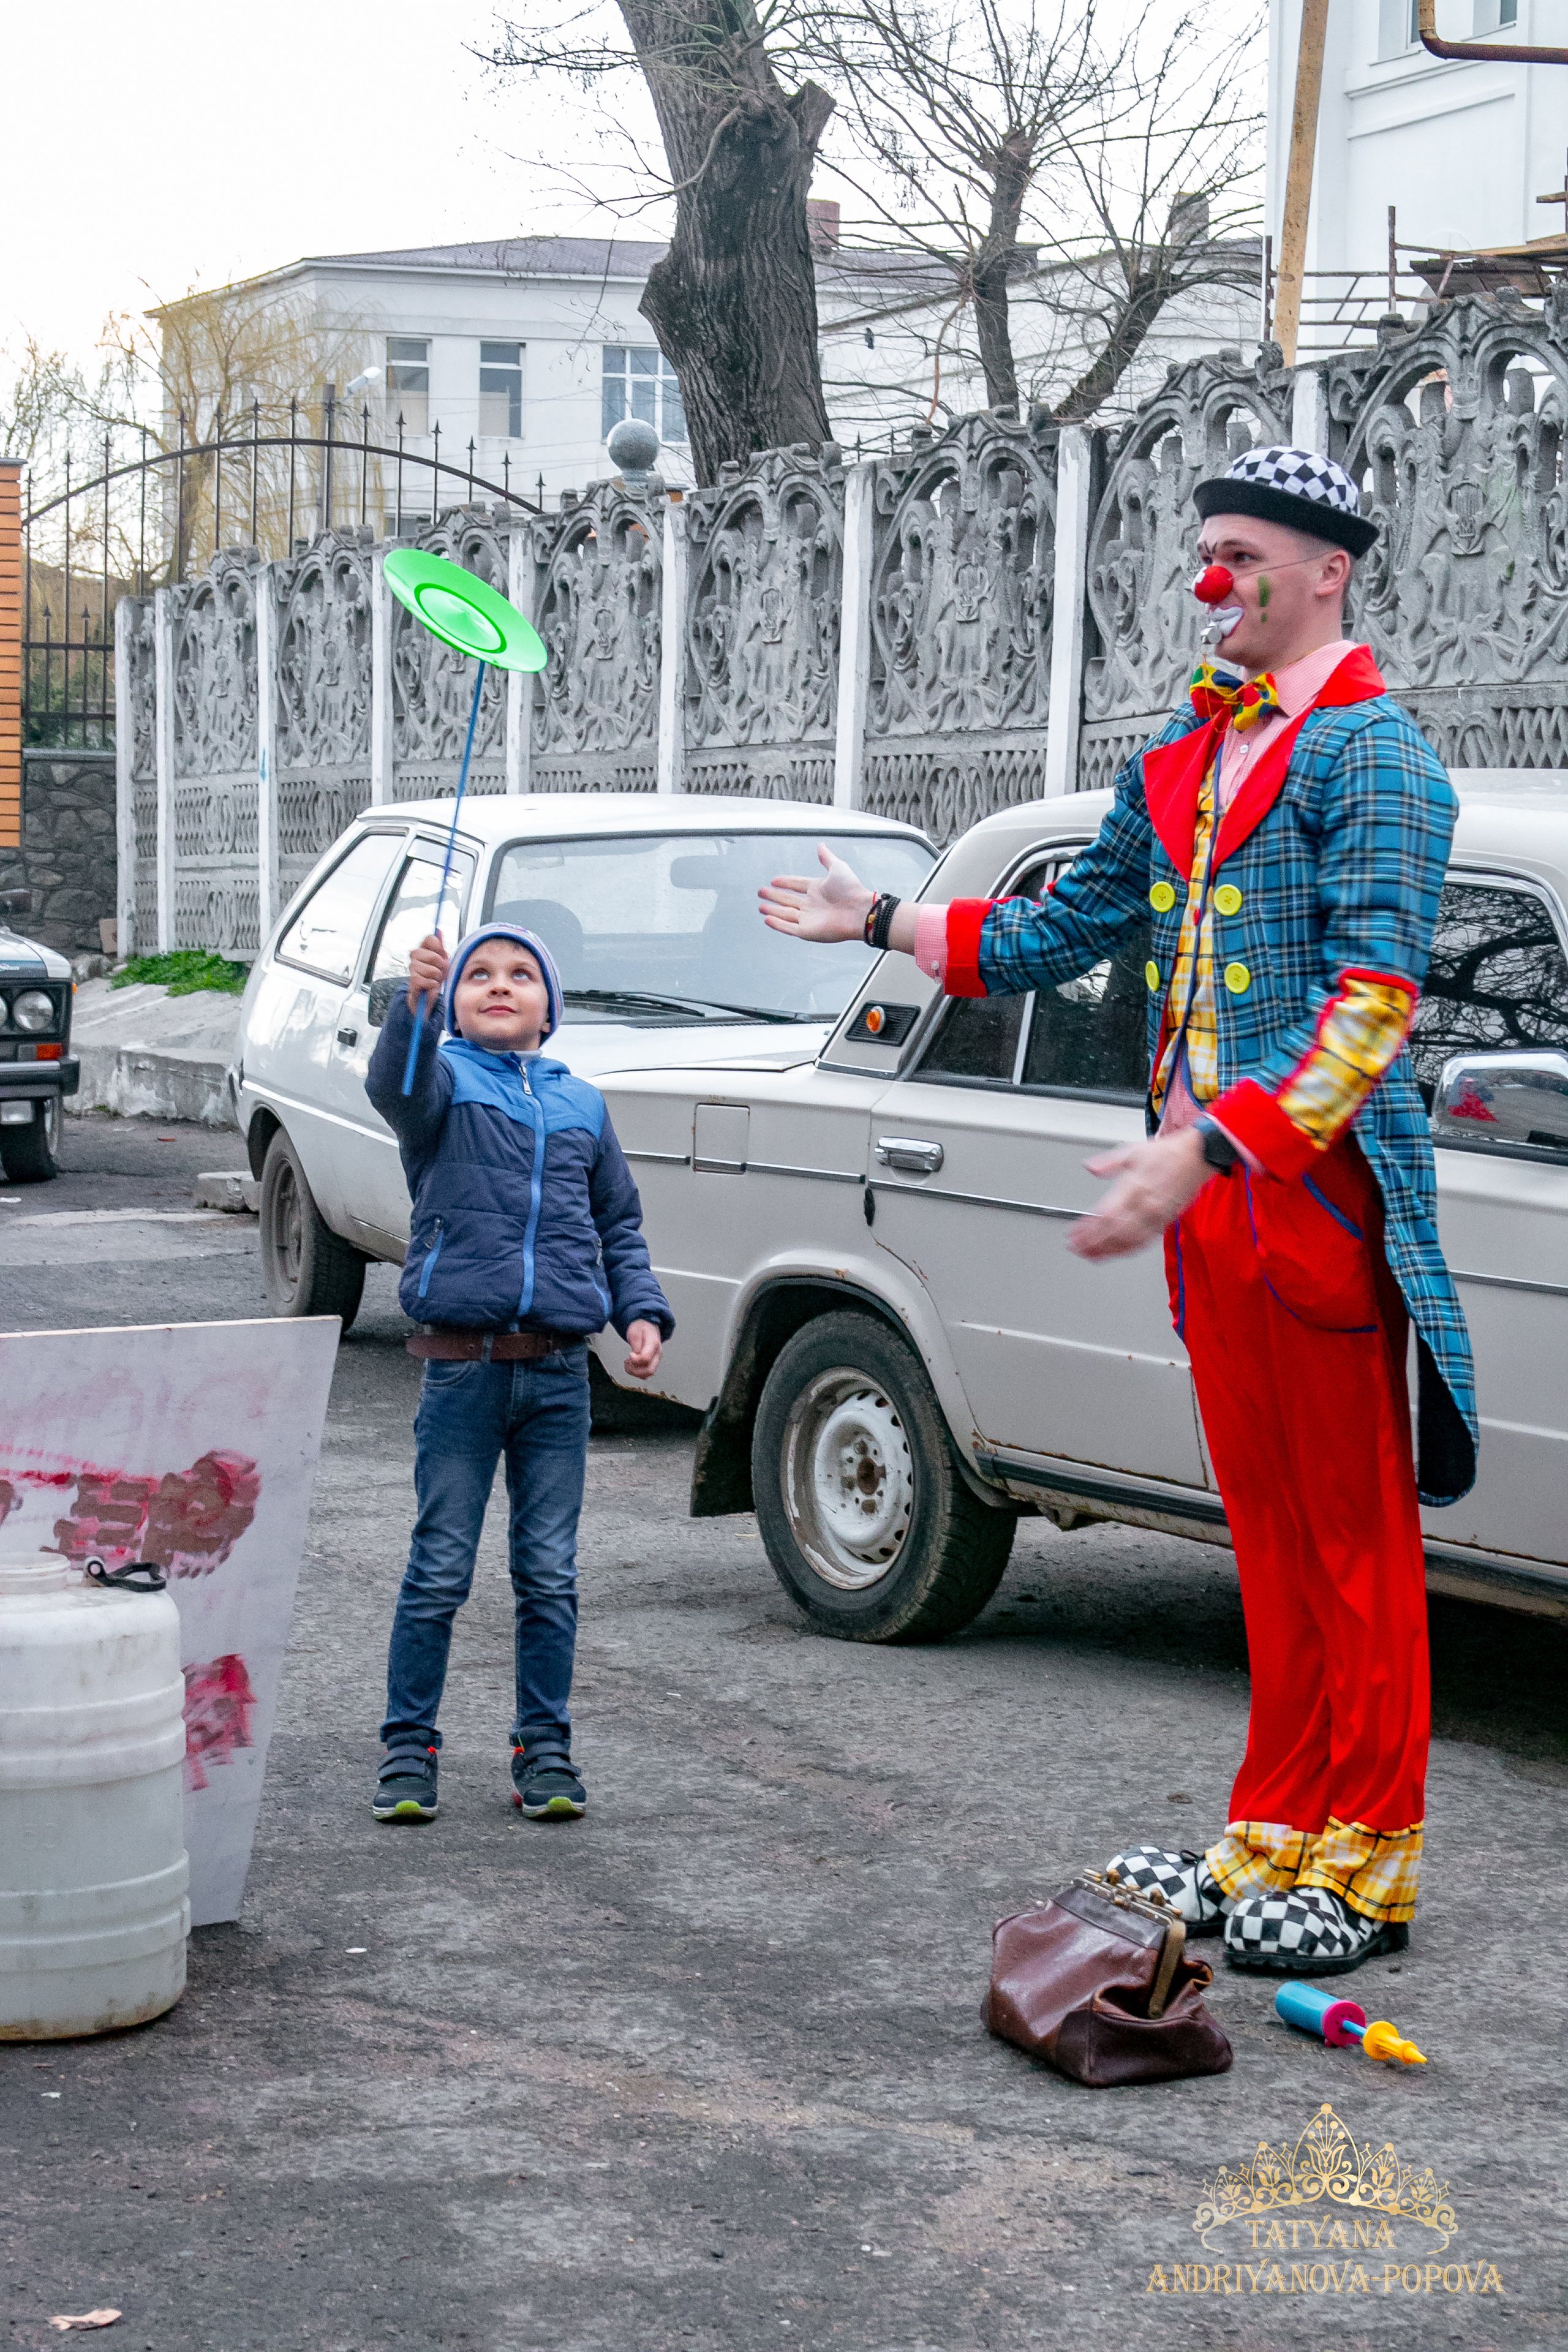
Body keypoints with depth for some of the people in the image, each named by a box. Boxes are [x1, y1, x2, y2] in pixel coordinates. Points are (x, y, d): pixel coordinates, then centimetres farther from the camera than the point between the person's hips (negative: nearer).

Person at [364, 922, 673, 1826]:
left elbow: (620, 1225, 21)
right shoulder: (444, 1080, 2)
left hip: (560, 1374, 3)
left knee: (550, 1573, 8)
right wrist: (417, 1002, -42)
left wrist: (642, 1311, 6)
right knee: (440, 1570, 1)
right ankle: (409, 1749, 12)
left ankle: (546, 1750, 17)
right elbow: (395, 1083, -23)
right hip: (463, 1367, -3)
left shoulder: (582, 1104, 14)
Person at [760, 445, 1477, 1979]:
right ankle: (1273, 1839, 22)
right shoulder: (1181, 760, 17)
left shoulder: (1366, 752, -11)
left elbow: (1372, 993, -22)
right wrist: (883, 922, 24)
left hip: (1322, 1189, -8)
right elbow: (1071, 931, 27)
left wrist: (1211, 1148, -32)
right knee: (1271, 1537, 14)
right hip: (1210, 1195, 8)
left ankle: (1362, 1868, 8)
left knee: (1355, 1540, 0)